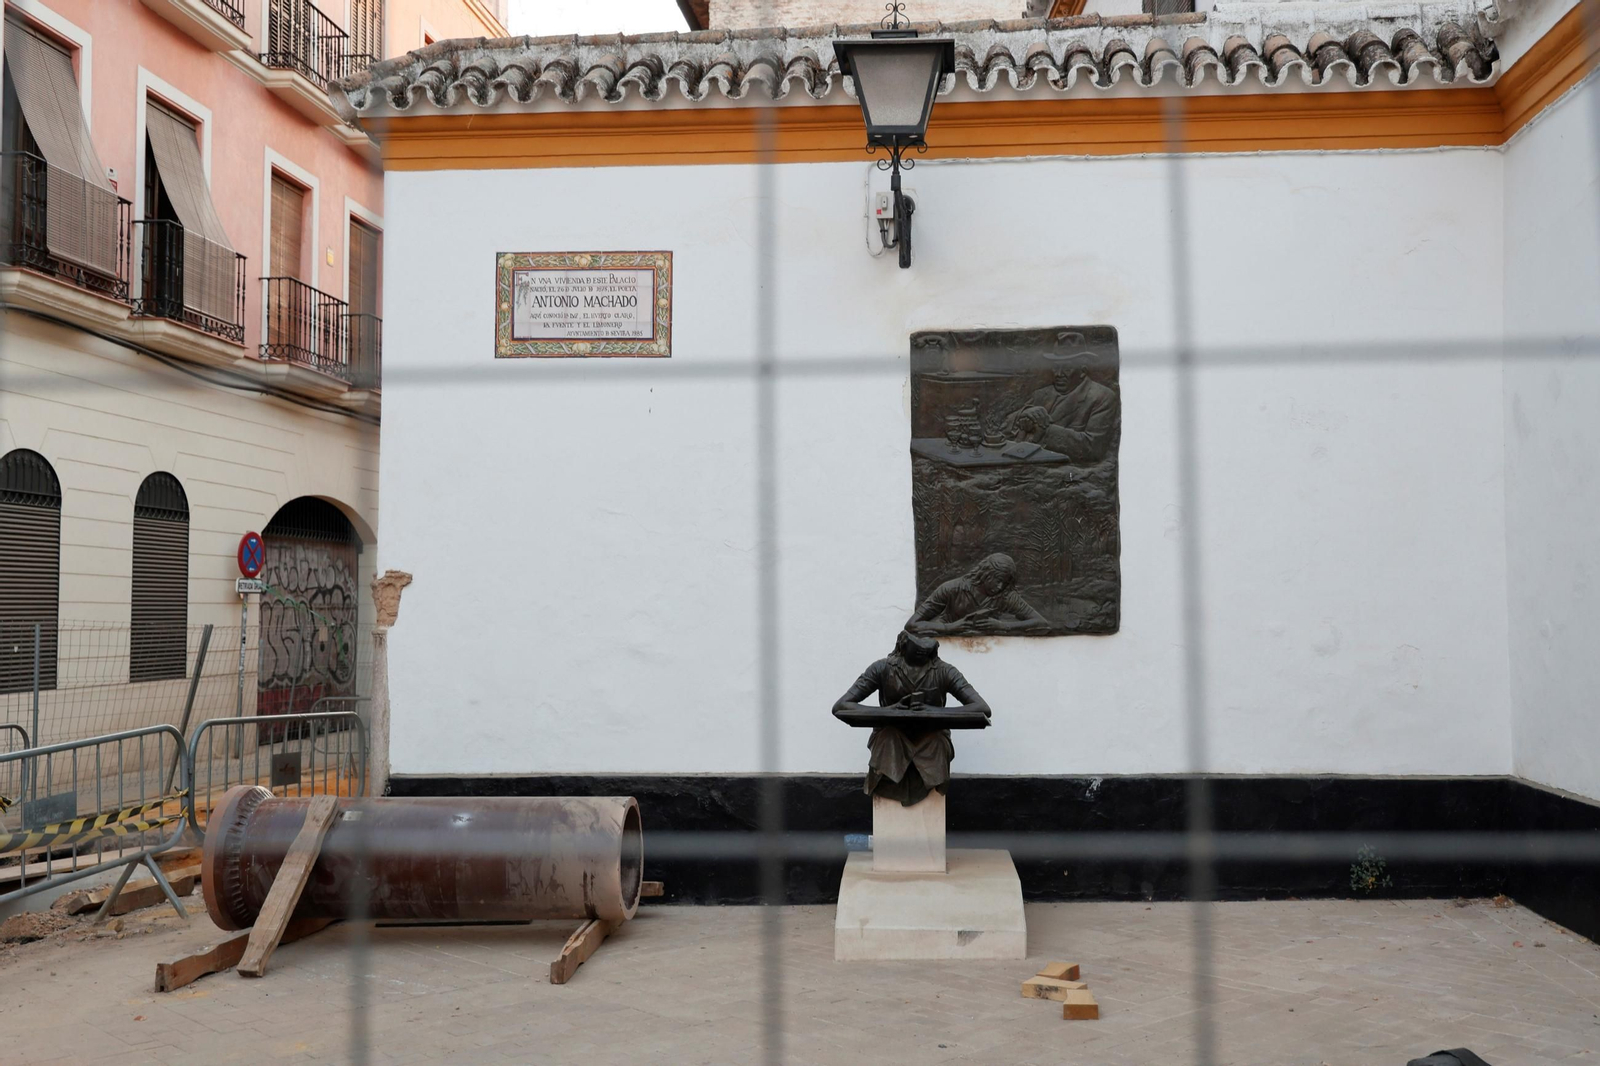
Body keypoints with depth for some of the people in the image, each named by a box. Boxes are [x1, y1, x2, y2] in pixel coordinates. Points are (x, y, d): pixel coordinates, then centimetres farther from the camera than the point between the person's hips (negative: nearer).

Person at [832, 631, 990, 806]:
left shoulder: (944, 672, -15)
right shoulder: (883, 668, -15)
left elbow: (983, 709, -25)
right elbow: (840, 706, -21)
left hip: (931, 745, 0)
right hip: (889, 744, 0)